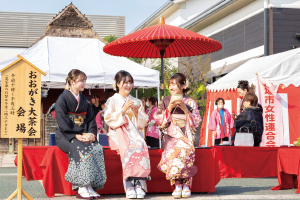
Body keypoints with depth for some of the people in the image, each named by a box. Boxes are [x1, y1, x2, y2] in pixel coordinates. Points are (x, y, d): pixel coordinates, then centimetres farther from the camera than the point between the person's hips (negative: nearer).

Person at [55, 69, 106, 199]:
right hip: (65, 136, -5)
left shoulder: (85, 101, 18)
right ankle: (82, 188, -32)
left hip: (84, 136, 5)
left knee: (97, 149, -25)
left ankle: (90, 187, -27)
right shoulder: (62, 99, -1)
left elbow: (91, 120, 14)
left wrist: (91, 134, -7)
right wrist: (76, 135, -22)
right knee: (82, 149, -34)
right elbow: (62, 122, -11)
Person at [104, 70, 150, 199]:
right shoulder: (112, 101, 11)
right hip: (118, 134, -3)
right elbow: (109, 120, -4)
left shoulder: (137, 102, 20)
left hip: (133, 134, 3)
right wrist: (123, 110, -12)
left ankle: (139, 185, -38)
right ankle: (129, 185, -37)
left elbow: (143, 124, 14)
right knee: (128, 148, -35)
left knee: (141, 147, -32)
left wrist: (136, 112, -4)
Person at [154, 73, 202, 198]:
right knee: (173, 150, -33)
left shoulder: (191, 103, 13)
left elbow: (196, 122, 5)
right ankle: (177, 186, -29)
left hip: (186, 135, 0)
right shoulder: (165, 101, 15)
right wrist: (169, 108, -6)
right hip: (170, 135, 0)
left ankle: (186, 185, -27)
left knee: (186, 150, -34)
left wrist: (185, 110, -7)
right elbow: (159, 120, 6)